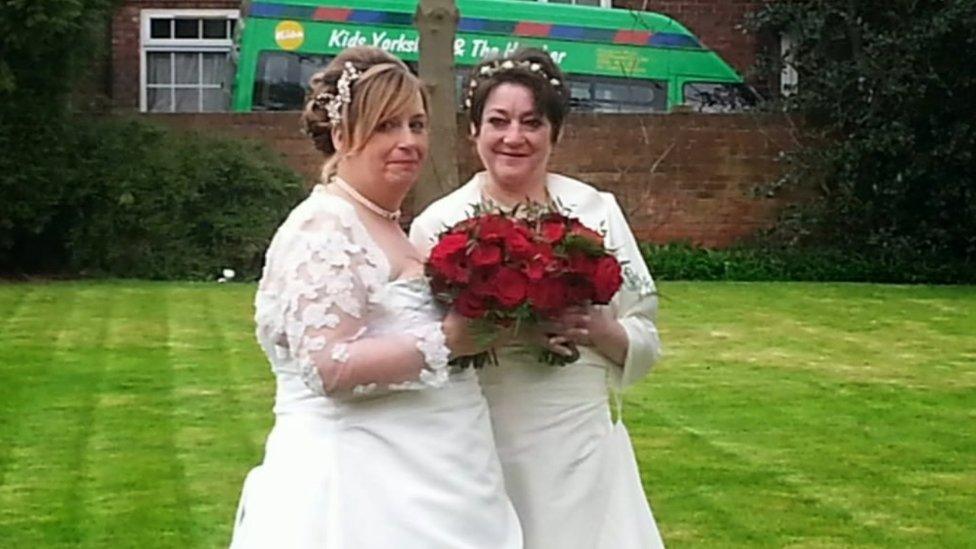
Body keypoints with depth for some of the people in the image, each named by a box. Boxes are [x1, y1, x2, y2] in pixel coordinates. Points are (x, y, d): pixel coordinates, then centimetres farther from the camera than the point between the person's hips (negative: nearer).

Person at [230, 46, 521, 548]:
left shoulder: (387, 228, 15)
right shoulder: (324, 230, -15)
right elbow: (333, 366, -25)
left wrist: (474, 329, 13)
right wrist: (448, 341, -20)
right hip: (360, 489, -9)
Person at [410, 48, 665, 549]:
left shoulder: (597, 211, 3)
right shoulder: (437, 224, -1)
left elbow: (645, 340, 5)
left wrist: (599, 331, -14)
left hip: (583, 443, 1)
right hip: (480, 448, -1)